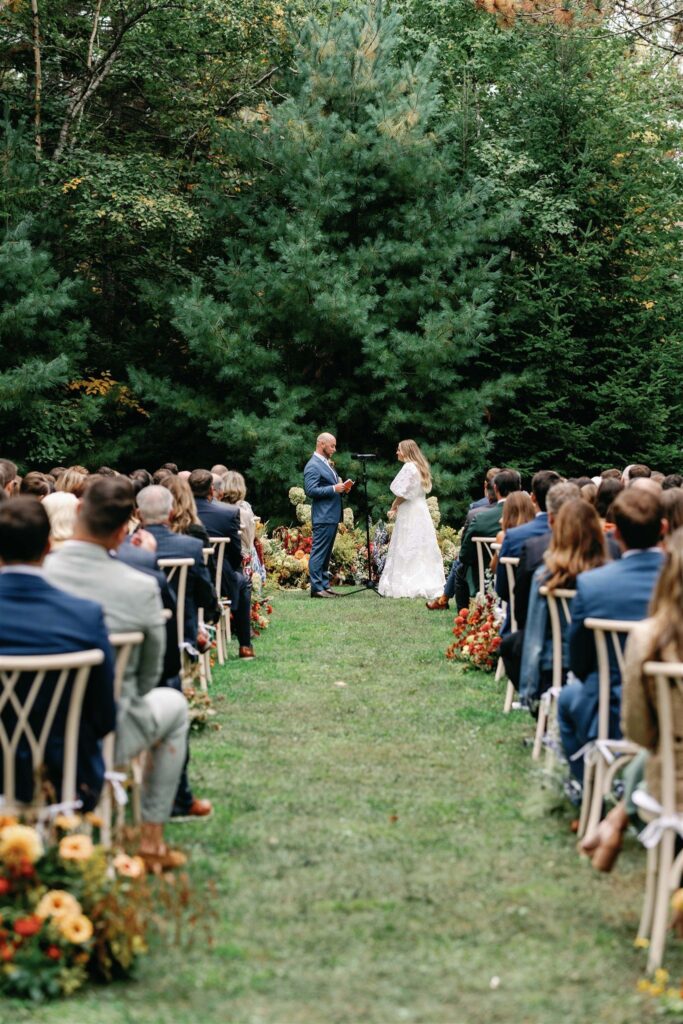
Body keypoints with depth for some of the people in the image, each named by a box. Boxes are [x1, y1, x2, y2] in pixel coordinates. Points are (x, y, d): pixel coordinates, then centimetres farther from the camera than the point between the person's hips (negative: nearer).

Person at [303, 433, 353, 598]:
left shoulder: (327, 463, 18)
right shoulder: (313, 466, -12)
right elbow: (311, 490, -19)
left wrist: (343, 487, 7)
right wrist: (334, 489, -21)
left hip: (332, 516, 10)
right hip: (323, 516, -10)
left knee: (326, 553, 13)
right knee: (319, 552, -8)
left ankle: (324, 585, 17)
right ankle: (316, 588, -7)